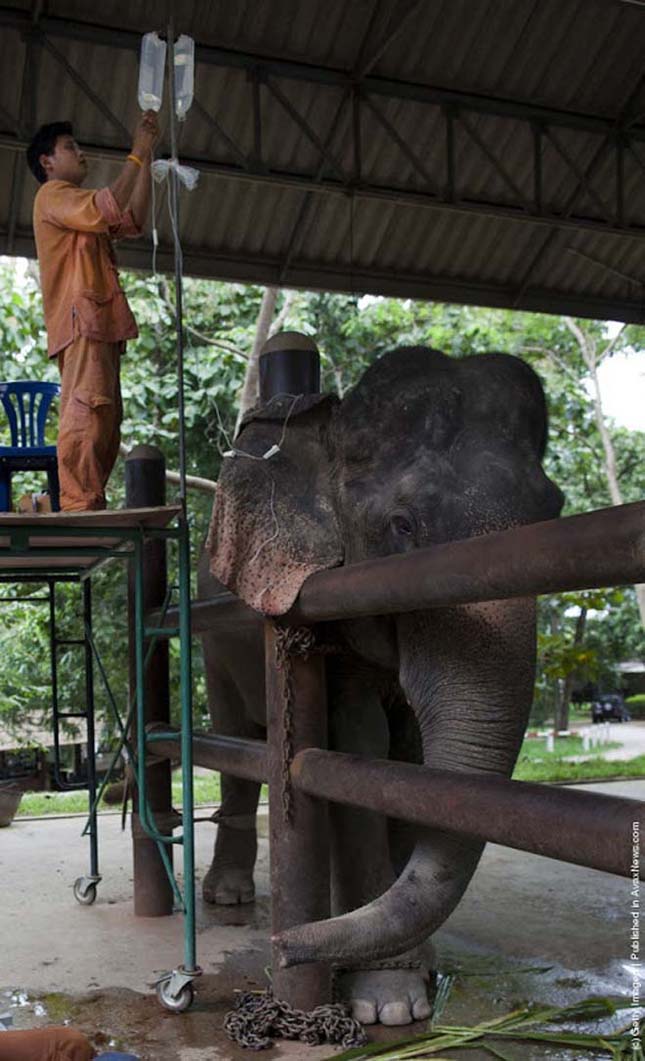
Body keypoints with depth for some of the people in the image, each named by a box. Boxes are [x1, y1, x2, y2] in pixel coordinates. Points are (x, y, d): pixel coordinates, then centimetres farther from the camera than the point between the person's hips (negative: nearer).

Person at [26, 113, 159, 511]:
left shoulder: (81, 209, 32)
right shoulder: (53, 194, 3)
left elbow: (134, 220, 21)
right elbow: (108, 208, -15)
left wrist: (148, 157, 18)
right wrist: (137, 154, -5)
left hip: (101, 324, 10)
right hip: (81, 318, -10)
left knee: (105, 421, 3)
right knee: (86, 413, -20)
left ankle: (90, 507, 2)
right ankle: (79, 505, -26)